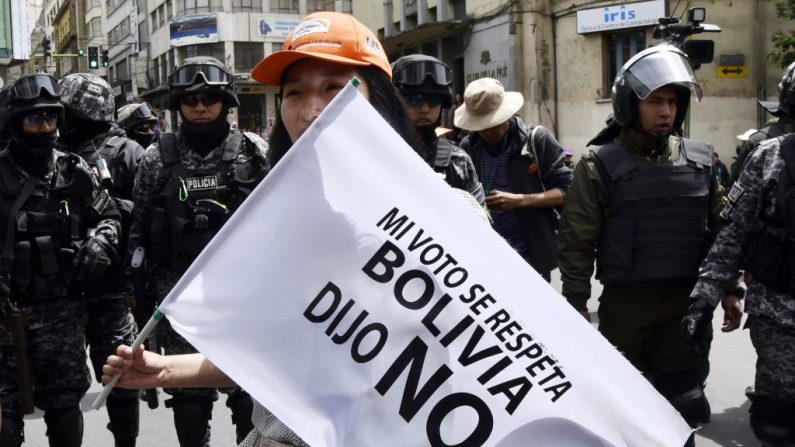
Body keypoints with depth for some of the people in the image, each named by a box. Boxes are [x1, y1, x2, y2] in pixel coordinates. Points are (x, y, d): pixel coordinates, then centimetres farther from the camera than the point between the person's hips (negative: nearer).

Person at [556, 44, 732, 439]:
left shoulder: (700, 160, 6)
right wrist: (576, 303, -7)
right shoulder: (600, 165, -6)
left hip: (689, 301, 3)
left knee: (683, 399, 10)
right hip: (626, 303, -3)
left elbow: (720, 229, 12)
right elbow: (576, 240, -6)